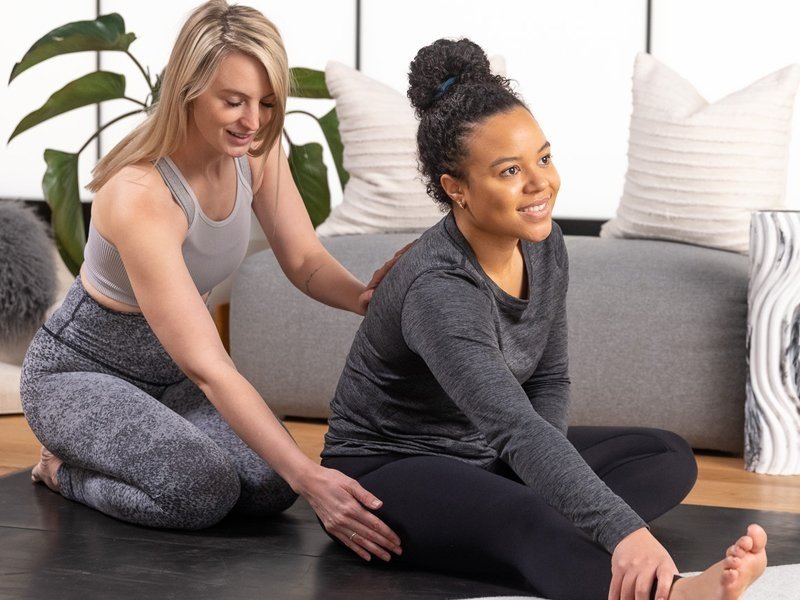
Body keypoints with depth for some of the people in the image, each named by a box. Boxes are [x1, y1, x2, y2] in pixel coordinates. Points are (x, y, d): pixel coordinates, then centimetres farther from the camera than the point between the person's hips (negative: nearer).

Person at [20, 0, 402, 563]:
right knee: (204, 491, -30)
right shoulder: (139, 196, -35)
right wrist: (309, 477, -44)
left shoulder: (256, 150, -12)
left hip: (168, 370, 7)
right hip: (81, 373, -7)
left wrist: (363, 295, -33)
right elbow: (207, 367, -38)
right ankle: (64, 470, 1)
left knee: (270, 486, -16)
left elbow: (306, 262, -7)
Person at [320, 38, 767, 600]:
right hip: (387, 467, -9)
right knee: (523, 517, -38)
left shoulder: (544, 246, -5)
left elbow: (549, 382, 7)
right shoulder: (438, 289, -31)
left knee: (669, 457, -1)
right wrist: (624, 532, -54)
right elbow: (517, 429, -43)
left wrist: (543, 479, -13)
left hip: (481, 456, 9)